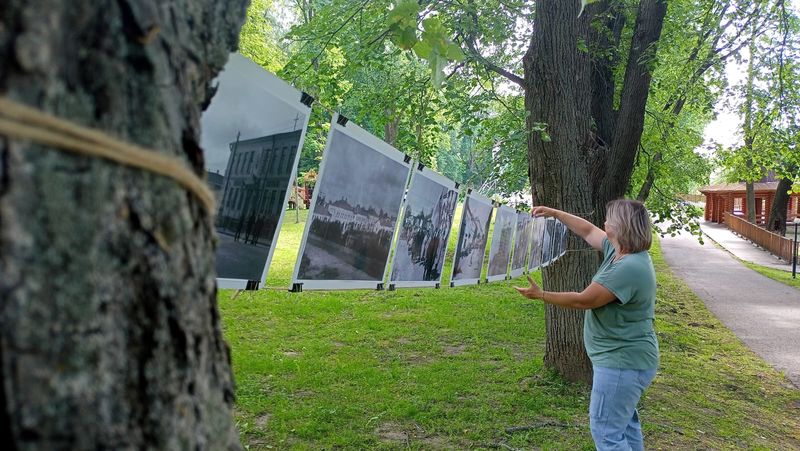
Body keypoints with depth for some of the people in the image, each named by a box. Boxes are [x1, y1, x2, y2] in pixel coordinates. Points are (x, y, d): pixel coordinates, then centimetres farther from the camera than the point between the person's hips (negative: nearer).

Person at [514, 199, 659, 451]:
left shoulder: (629, 268, -28)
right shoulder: (619, 250, 1)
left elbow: (583, 301, -23)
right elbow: (588, 231, 16)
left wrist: (540, 295, -13)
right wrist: (554, 213, 18)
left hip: (622, 363, -11)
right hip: (624, 358, 11)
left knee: (606, 430, -2)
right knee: (624, 421, 23)